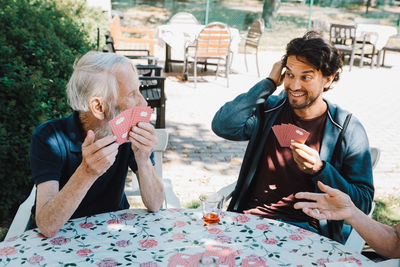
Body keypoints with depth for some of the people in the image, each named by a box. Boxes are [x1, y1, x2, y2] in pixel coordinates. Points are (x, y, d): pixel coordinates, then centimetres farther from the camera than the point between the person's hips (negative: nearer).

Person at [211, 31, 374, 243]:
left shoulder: (348, 129, 0)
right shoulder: (270, 109, 7)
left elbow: (363, 203, -2)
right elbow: (222, 126, -13)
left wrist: (319, 170, -19)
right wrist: (269, 83, -6)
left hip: (305, 229, -2)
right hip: (249, 218, 3)